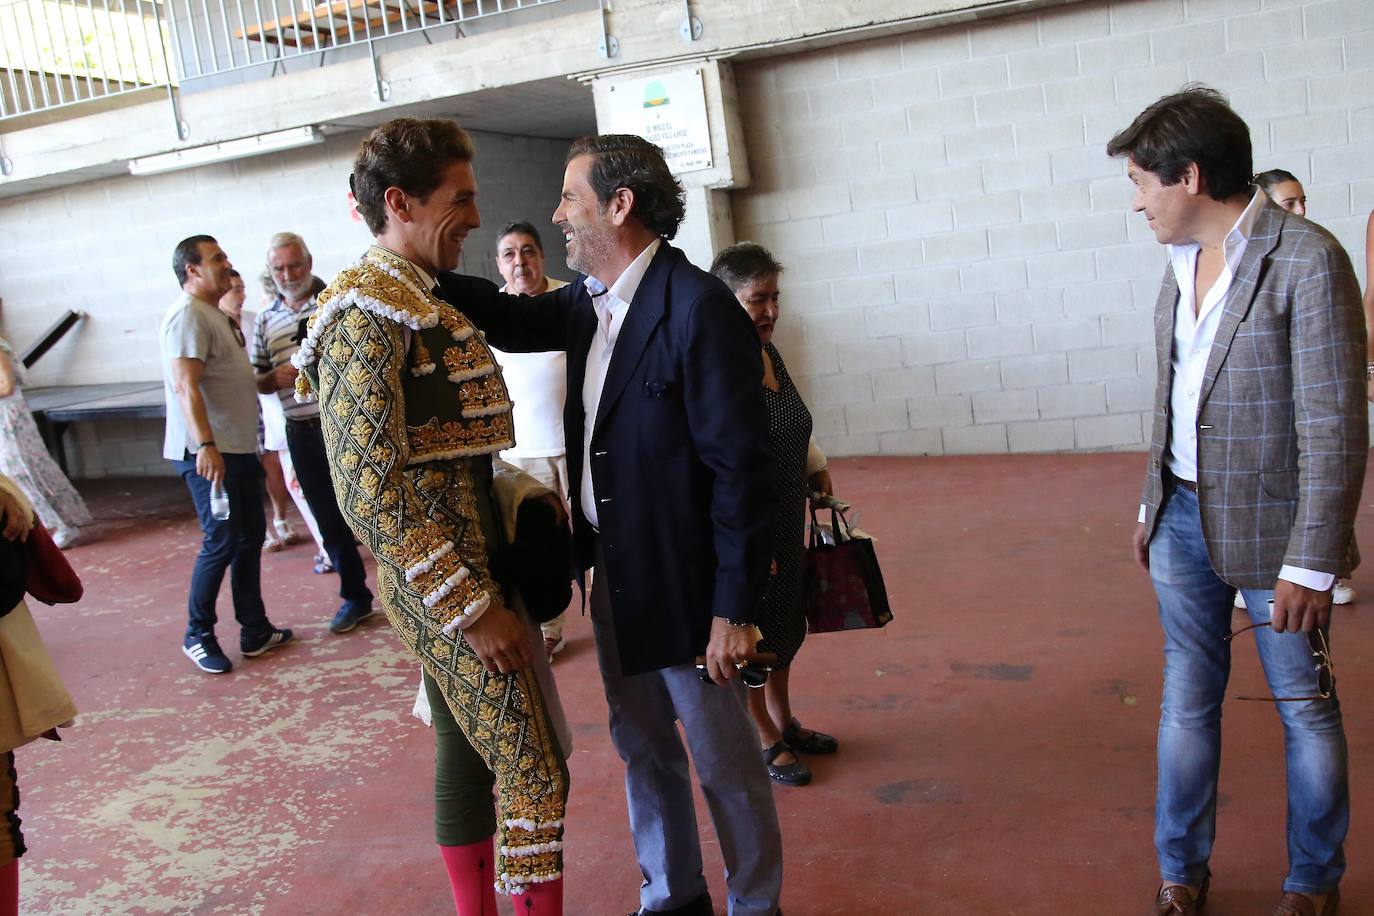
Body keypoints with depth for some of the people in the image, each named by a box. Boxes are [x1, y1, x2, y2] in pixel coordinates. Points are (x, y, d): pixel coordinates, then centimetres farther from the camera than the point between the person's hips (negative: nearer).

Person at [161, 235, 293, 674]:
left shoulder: (216, 314, 18)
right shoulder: (187, 316, -13)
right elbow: (186, 387, -23)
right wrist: (205, 446, -31)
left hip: (238, 447, 10)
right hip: (208, 452, -10)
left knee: (250, 537, 12)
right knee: (221, 542, -6)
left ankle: (255, 630, 20)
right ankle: (197, 635, 8)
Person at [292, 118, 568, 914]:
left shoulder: (421, 302, 11)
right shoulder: (367, 315, -18)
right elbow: (371, 492, -23)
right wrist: (473, 607, -21)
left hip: (466, 567, 9)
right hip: (445, 582, -9)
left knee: (470, 753, 18)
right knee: (535, 772, -3)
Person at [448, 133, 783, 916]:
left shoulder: (699, 307, -21)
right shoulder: (587, 303, 4)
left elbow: (741, 467, -21)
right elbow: (507, 319, 19)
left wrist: (735, 608, -20)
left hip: (684, 581, -8)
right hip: (612, 573, 8)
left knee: (724, 759, 10)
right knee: (643, 749, 21)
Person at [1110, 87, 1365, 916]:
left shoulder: (1306, 260, -16)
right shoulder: (1183, 261, 6)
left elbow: (1335, 430, -17)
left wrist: (1311, 564, -18)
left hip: (1268, 526, -6)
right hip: (1184, 519, 6)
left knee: (1306, 708, 11)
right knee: (1187, 701, 14)